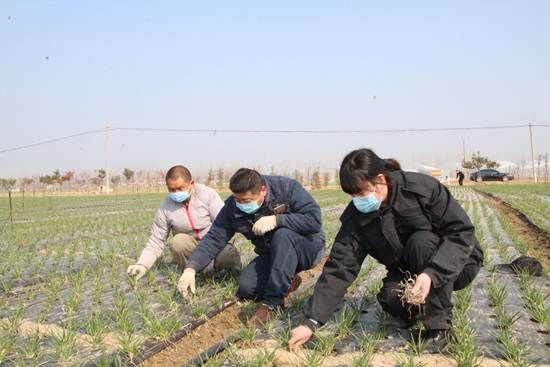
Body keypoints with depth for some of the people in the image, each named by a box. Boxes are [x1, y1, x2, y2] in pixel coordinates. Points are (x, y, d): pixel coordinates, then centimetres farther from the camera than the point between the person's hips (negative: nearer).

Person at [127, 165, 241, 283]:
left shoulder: (208, 194, -12)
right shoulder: (165, 208, -6)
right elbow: (156, 242, -2)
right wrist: (142, 265, -17)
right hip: (189, 247, 2)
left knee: (228, 253, -34)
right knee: (177, 242, -31)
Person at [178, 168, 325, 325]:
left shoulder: (287, 188, -22)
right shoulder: (232, 207, -9)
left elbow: (314, 219, -29)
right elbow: (213, 239, -11)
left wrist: (277, 220, -35)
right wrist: (191, 268, -24)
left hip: (308, 248, -4)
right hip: (272, 255, 4)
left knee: (283, 235, -36)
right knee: (246, 287, -19)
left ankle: (272, 303, -28)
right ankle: (286, 282, 8)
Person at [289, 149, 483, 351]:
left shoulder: (423, 188, -25)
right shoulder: (356, 218, -14)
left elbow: (463, 232, -25)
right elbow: (339, 268, -18)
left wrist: (431, 274, -41)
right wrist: (311, 323, -27)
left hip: (457, 265, -3)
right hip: (408, 273, 4)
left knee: (421, 242, -32)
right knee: (390, 299, -26)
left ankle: (437, 325, -20)